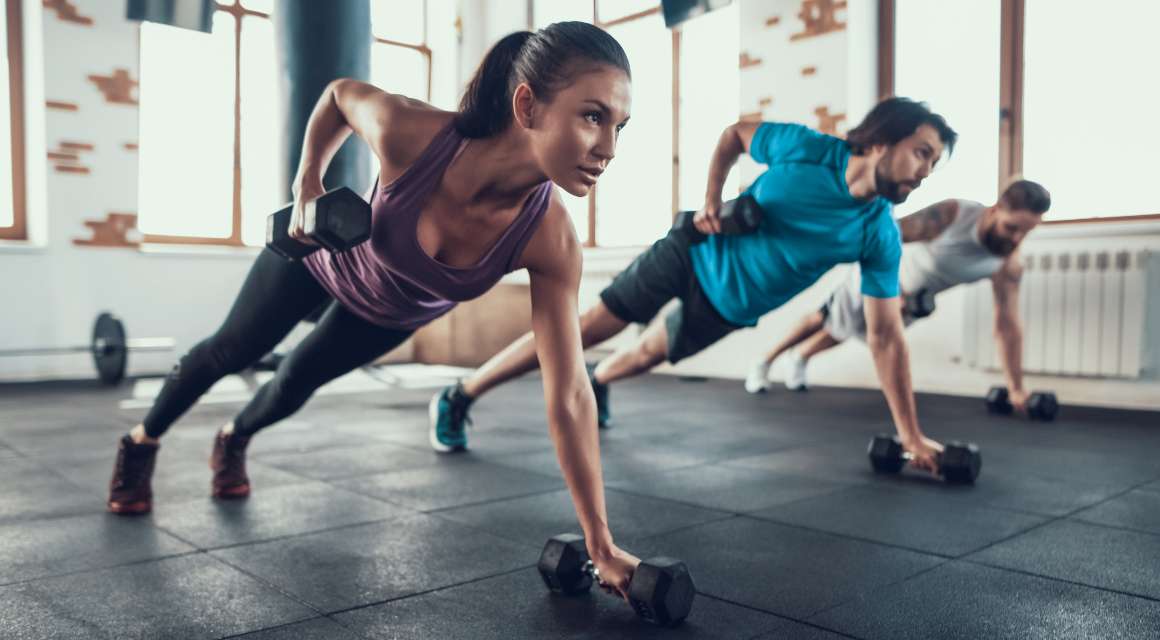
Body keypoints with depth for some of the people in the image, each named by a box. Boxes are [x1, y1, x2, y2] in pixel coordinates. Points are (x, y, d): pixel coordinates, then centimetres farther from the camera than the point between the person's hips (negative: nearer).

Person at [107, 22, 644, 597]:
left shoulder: (550, 239, -39)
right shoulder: (411, 131, -43)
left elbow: (569, 395, -34)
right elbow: (341, 93, -16)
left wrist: (601, 545, -31)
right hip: (327, 250, -1)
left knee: (300, 379, 25)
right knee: (233, 351, 22)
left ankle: (233, 440, 61)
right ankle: (142, 441, 54)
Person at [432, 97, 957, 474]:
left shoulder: (880, 237, -14)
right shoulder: (808, 148, -19)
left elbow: (885, 336, -11)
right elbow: (733, 134, -1)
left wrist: (910, 435, -12)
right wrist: (711, 201, -14)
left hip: (730, 306, 3)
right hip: (699, 254, -3)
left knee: (651, 352, 20)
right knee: (587, 327, -6)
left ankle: (595, 383, 57)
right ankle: (459, 397, 3)